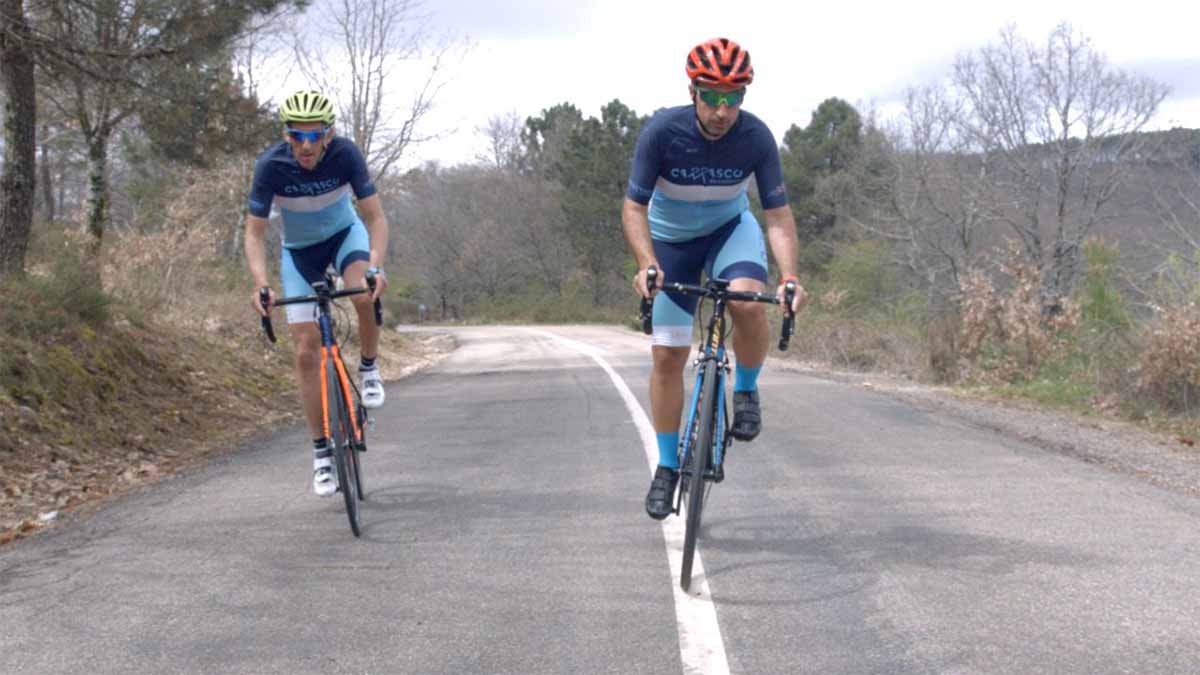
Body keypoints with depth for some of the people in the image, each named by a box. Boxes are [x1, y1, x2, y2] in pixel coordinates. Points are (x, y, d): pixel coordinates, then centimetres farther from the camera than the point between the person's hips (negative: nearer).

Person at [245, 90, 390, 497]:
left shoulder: (345, 153, -27)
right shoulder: (271, 165, -28)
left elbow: (375, 217, -27)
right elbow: (254, 233, -24)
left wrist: (377, 266, -44)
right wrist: (260, 283, -40)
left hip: (344, 233, 0)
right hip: (299, 250, 0)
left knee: (365, 295, -34)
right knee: (306, 351, -6)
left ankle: (369, 369, -5)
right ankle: (321, 452, 3)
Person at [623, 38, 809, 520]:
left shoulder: (756, 137, -25)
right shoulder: (662, 132, -28)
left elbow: (778, 214, -22)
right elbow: (634, 207, -22)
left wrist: (790, 275, -38)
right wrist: (647, 264, -39)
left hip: (730, 229, 0)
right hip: (671, 240, 0)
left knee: (748, 300, -33)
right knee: (667, 354, -2)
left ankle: (746, 389, -5)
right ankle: (668, 466, 14)